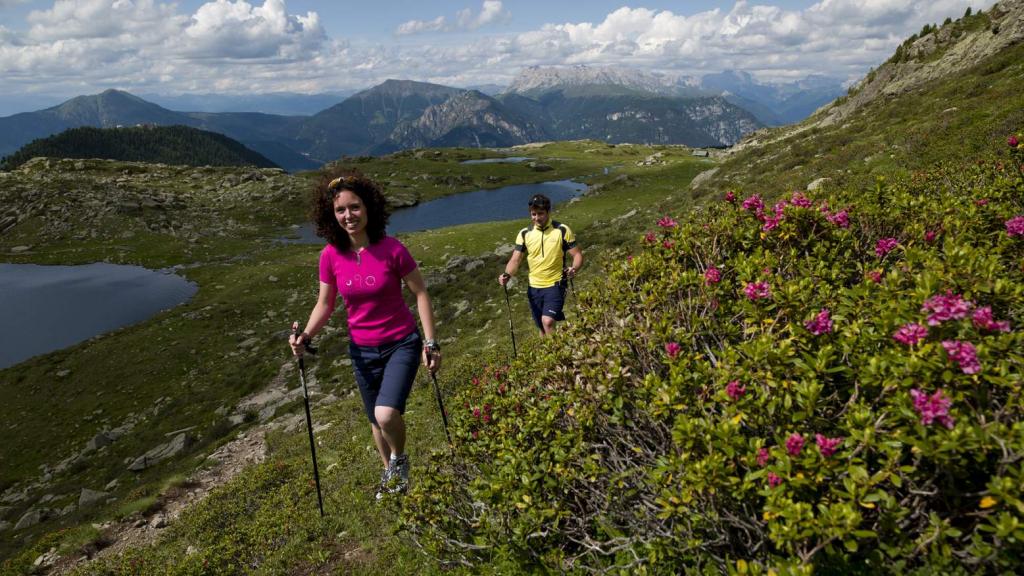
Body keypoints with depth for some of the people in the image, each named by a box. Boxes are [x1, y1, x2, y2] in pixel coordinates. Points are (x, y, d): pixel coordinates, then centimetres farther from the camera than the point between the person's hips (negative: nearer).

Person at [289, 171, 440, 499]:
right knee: (375, 420, 18)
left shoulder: (391, 249, -18)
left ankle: (399, 460, 11)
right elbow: (324, 304, 2)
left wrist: (430, 343, -11)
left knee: (387, 414, -23)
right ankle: (390, 471, 48)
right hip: (363, 351, 4)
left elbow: (420, 294, -9)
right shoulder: (330, 256, -9)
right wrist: (306, 335, -17)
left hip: (402, 344, -4)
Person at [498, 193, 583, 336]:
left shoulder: (562, 230, -8)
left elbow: (577, 254, -5)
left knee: (548, 321, -23)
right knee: (542, 328, 15)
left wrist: (574, 268, -27)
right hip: (534, 287, 4)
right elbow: (515, 259, -1)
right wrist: (507, 275, -22)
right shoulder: (524, 233, 0)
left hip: (555, 285, -4)